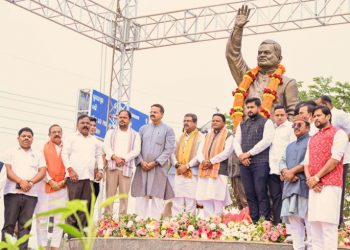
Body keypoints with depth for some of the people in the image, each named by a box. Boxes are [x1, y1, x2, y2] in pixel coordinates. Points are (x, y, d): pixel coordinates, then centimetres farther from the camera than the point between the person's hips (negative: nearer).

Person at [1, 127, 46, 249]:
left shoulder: (38, 155, 18)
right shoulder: (11, 152, 12)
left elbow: (42, 172, 7)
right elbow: (8, 170, 0)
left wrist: (30, 182, -11)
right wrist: (21, 181, -16)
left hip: (31, 194, 2)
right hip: (13, 192, -2)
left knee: (25, 225, -1)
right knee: (9, 224, -4)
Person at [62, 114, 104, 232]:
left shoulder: (94, 140, 23)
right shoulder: (71, 138, 8)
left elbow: (99, 156, 24)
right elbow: (65, 154, -1)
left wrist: (100, 169, 8)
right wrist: (70, 169, -12)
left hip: (89, 177, 4)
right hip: (74, 176, -4)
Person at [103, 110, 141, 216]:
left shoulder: (135, 135, 14)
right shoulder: (110, 132, 16)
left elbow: (136, 150, 0)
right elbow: (106, 147, 2)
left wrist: (124, 159, -14)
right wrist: (115, 158, -15)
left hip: (126, 167, -1)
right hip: (112, 166, 1)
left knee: (124, 194, -3)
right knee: (109, 193, -3)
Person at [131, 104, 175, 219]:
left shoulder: (168, 130, 4)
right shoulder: (143, 128, 15)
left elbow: (168, 150, -4)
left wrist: (155, 163, -11)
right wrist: (141, 161, -6)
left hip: (159, 168, -3)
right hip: (142, 167, 3)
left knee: (157, 197, -7)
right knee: (141, 197, 1)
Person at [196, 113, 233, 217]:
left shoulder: (228, 135, 4)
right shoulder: (207, 136, 22)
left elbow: (227, 152, -10)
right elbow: (200, 151, 14)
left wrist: (211, 161, -14)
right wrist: (203, 161, -8)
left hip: (219, 171, -5)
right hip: (205, 171, 6)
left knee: (217, 199, -8)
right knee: (205, 200, 2)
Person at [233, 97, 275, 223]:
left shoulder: (266, 122, 3)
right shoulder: (242, 125, 21)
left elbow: (266, 141, -9)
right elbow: (236, 142, 14)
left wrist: (249, 153, -10)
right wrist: (241, 155, -6)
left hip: (260, 162, -5)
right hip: (244, 163, 5)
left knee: (261, 193, -8)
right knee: (249, 194, 4)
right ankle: (253, 221, 8)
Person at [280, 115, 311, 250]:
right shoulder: (290, 146, 28)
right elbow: (282, 161, 17)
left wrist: (293, 171, -11)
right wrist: (285, 172, -5)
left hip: (304, 184, -7)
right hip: (290, 185, 7)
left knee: (309, 219, -10)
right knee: (292, 217, 2)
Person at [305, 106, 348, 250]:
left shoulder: (338, 133, 3)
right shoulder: (312, 139, 24)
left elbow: (335, 159, -9)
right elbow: (307, 162, 17)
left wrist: (316, 177, -10)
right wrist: (309, 179, -3)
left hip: (330, 185, -7)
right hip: (314, 187, 7)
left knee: (328, 224, -12)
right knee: (315, 224, 4)